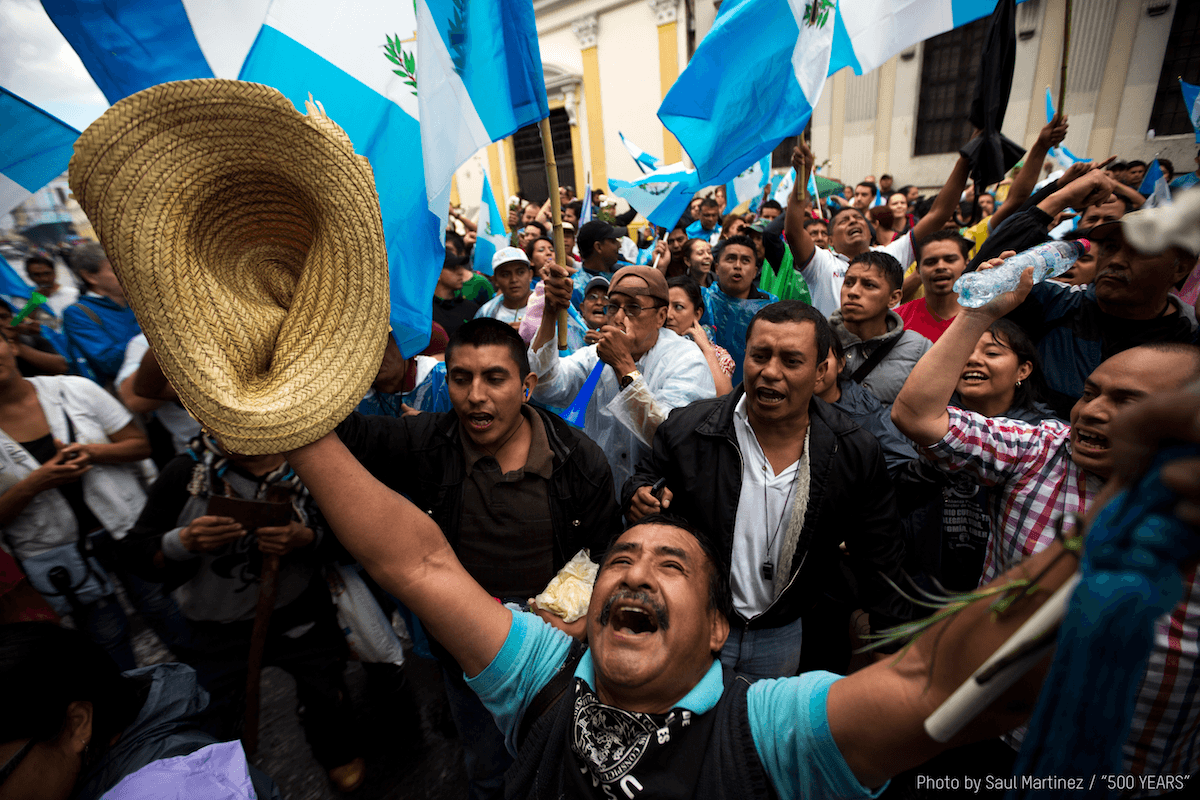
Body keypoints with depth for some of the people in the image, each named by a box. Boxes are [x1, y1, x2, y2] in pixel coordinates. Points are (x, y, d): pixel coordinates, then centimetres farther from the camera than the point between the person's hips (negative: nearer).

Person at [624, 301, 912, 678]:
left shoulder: (857, 453, -10)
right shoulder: (686, 429, -14)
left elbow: (880, 561, 1)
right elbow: (646, 477, 3)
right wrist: (639, 496, -20)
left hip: (791, 641, 1)